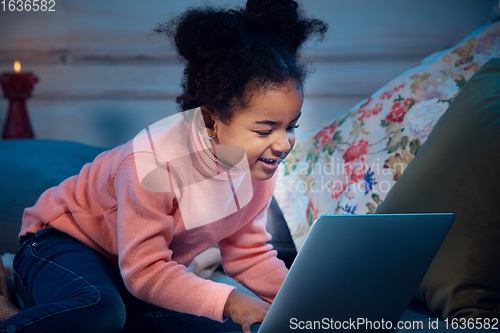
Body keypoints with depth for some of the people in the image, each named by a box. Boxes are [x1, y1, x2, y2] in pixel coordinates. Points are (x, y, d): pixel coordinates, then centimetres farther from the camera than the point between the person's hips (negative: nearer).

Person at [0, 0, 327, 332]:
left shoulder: (260, 163, -13)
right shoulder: (153, 163, -34)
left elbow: (248, 252, -2)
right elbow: (144, 272, -30)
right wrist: (228, 301, -39)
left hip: (149, 270, 7)